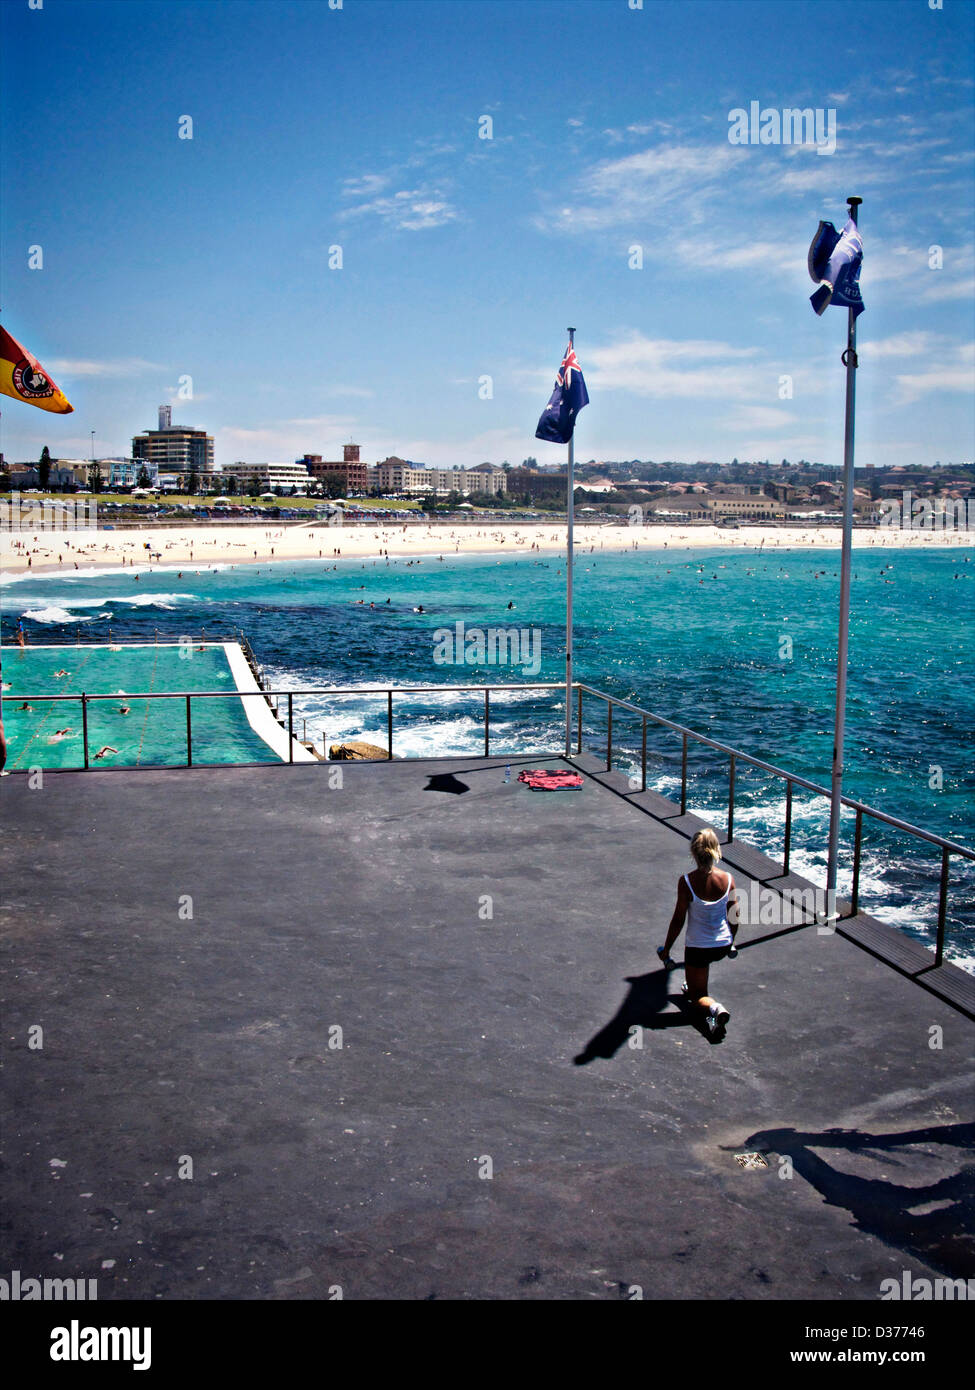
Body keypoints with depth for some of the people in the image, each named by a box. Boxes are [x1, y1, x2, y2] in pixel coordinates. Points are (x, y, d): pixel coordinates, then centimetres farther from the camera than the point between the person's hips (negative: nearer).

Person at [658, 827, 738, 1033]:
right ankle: (693, 985, 44)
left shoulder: (686, 881, -20)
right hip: (723, 946, 4)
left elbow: (678, 920, -14)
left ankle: (714, 1007, -17)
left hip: (698, 947, -4)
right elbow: (734, 917, 0)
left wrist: (666, 948, 0)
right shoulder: (728, 879, -11)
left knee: (697, 995, 13)